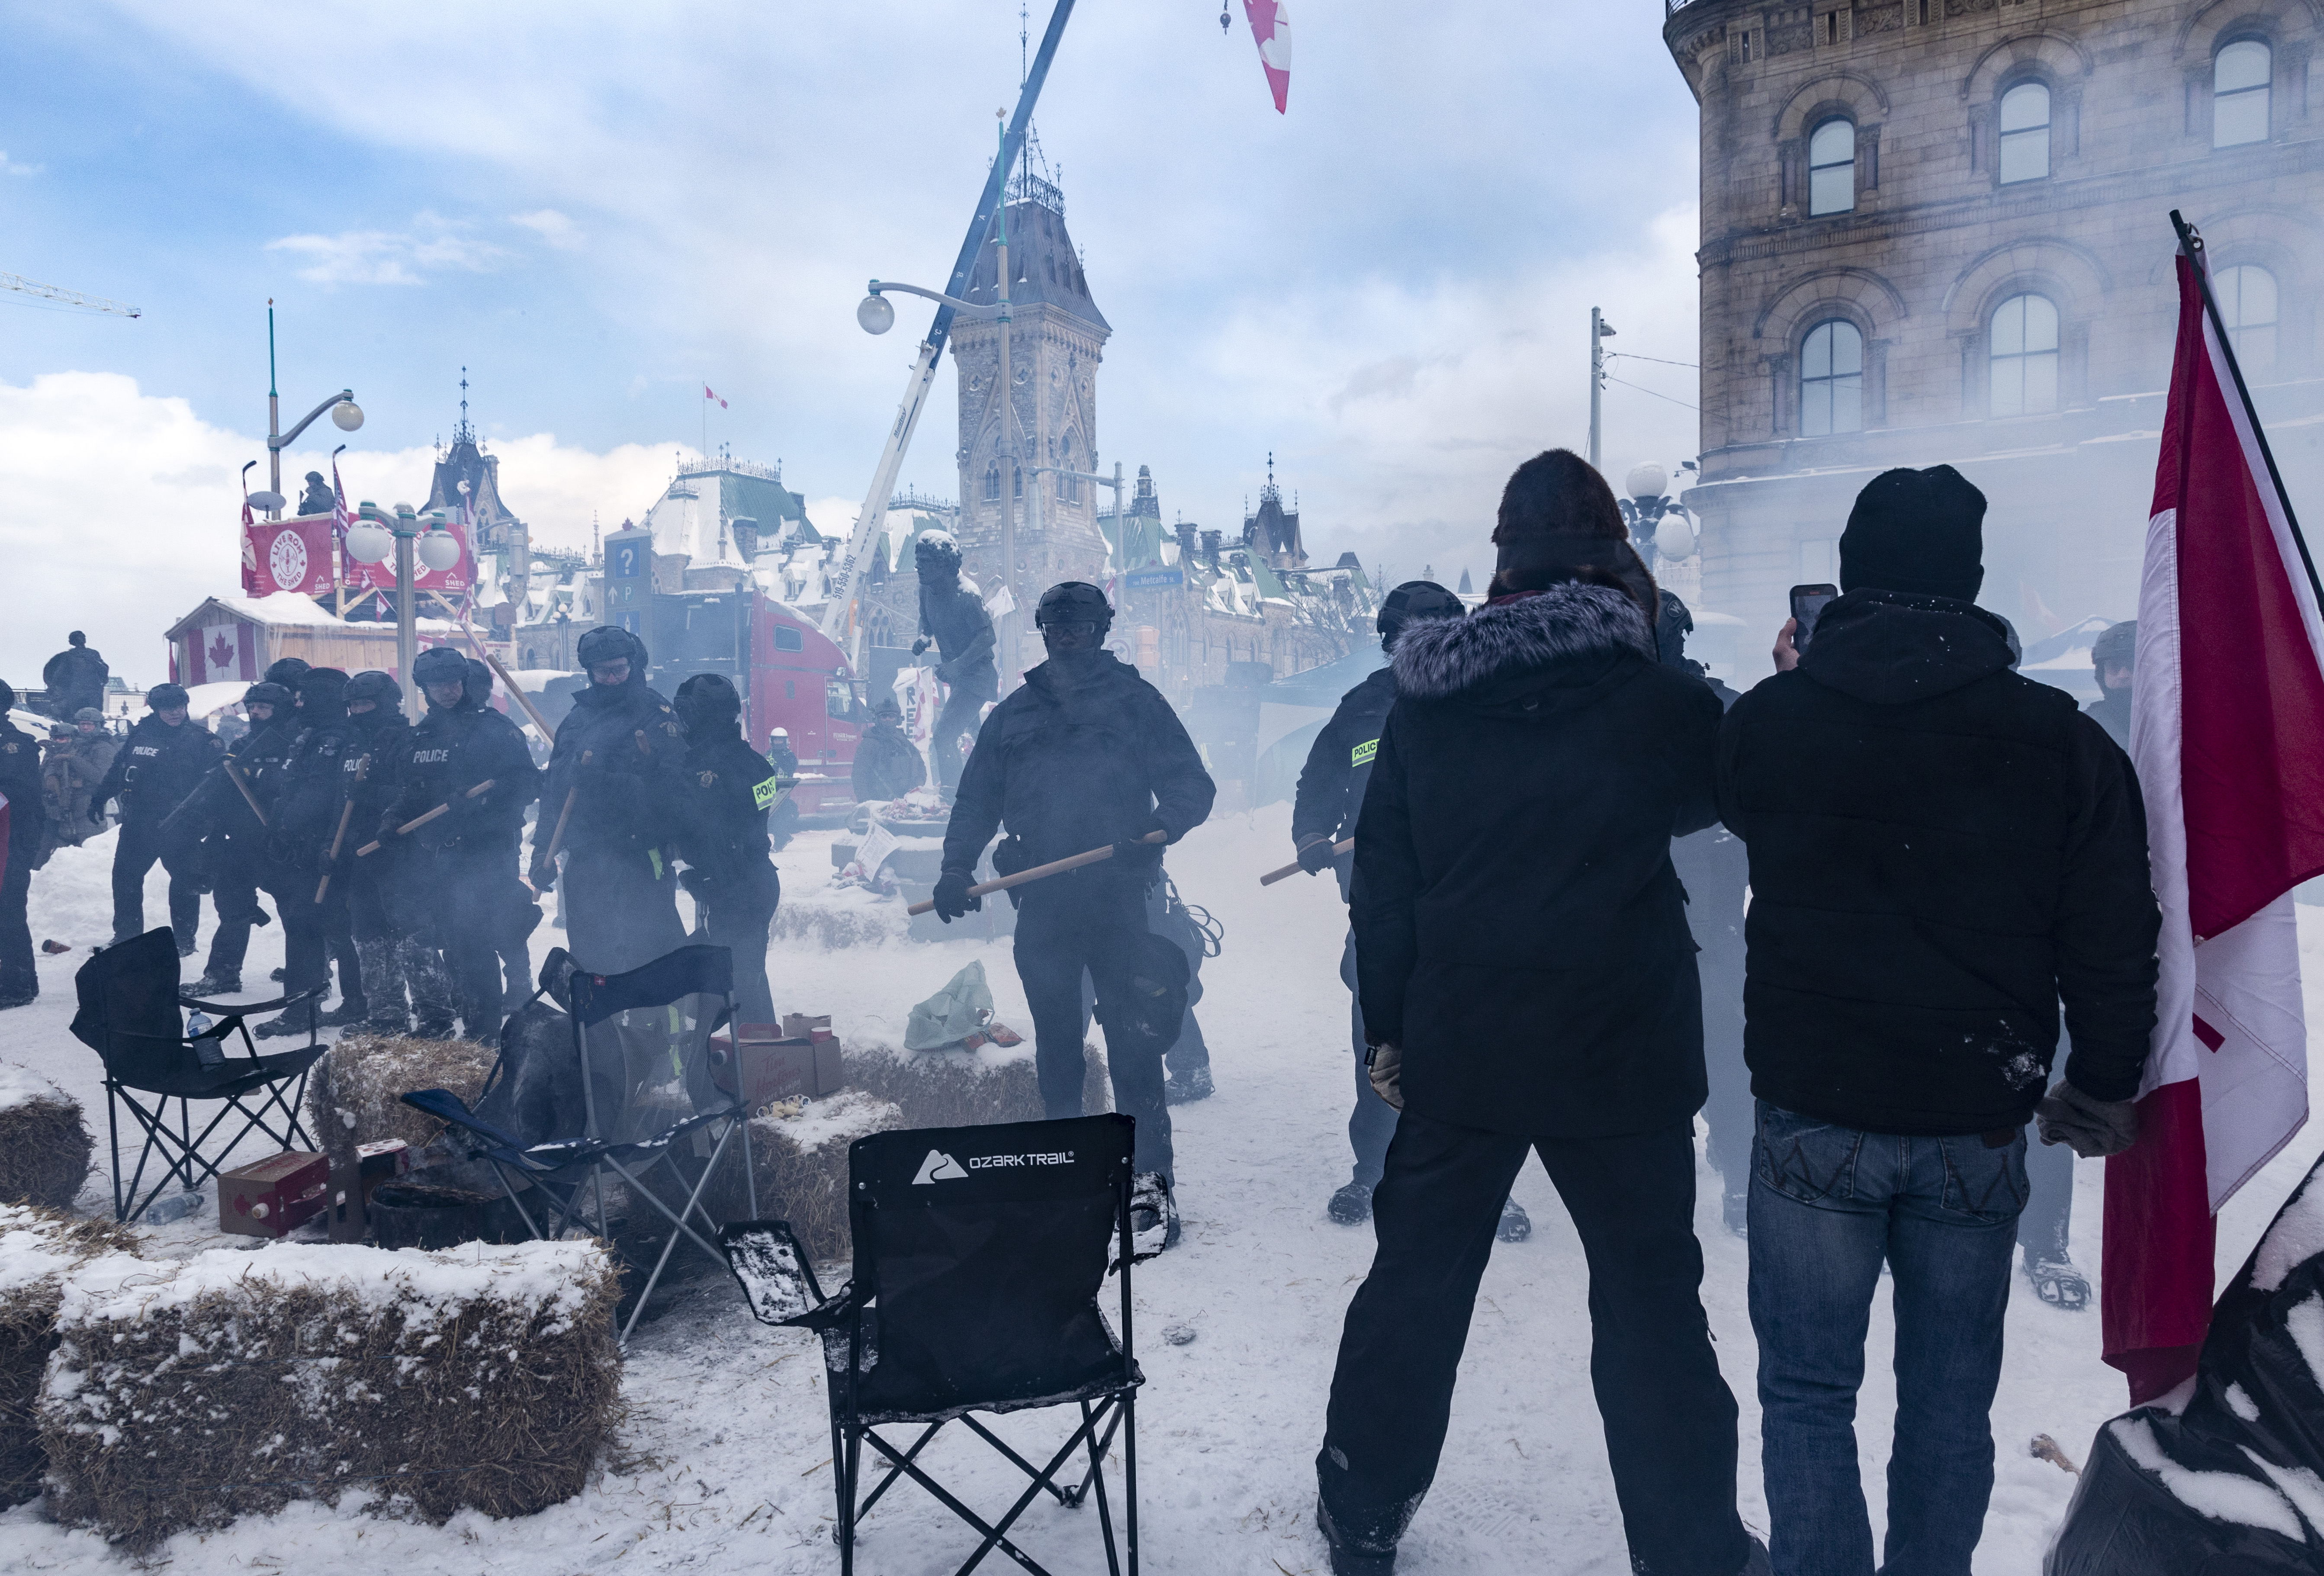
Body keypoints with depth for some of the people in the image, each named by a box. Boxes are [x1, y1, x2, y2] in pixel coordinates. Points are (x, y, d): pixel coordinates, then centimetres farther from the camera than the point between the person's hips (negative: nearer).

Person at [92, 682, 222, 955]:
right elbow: (117, 769, 16)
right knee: (125, 877, 10)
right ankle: (126, 934, 25)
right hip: (138, 823, 4)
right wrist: (98, 799, 17)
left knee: (186, 881, 2)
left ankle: (184, 938, 16)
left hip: (180, 827, -4)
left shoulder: (201, 740, -4)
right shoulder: (140, 735, 5)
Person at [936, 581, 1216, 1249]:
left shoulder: (1135, 702, 7)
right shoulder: (1014, 715, 16)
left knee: (1132, 1041, -6)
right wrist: (956, 867, 4)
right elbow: (976, 800, 19)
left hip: (1118, 897, -3)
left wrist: (1160, 827, -18)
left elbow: (1193, 785, 2)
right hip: (1042, 902, 4)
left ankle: (1150, 1180, 0)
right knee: (1055, 1043, 10)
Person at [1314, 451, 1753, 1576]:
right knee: (1649, 1298, 12)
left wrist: (1387, 1029, 8)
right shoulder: (1657, 701, -11)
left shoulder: (1424, 700, -2)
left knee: (1417, 1279, 16)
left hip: (1458, 1046, 3)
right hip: (1619, 1053, -2)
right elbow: (1712, 790, 10)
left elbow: (1382, 877, 1)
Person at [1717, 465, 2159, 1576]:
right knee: (1950, 1399, 17)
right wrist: (2102, 1087, 13)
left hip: (1816, 1112, -1)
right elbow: (2114, 942, -1)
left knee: (1808, 1395, 11)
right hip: (1980, 1121, 2)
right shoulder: (2061, 738, -6)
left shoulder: (1771, 719, -9)